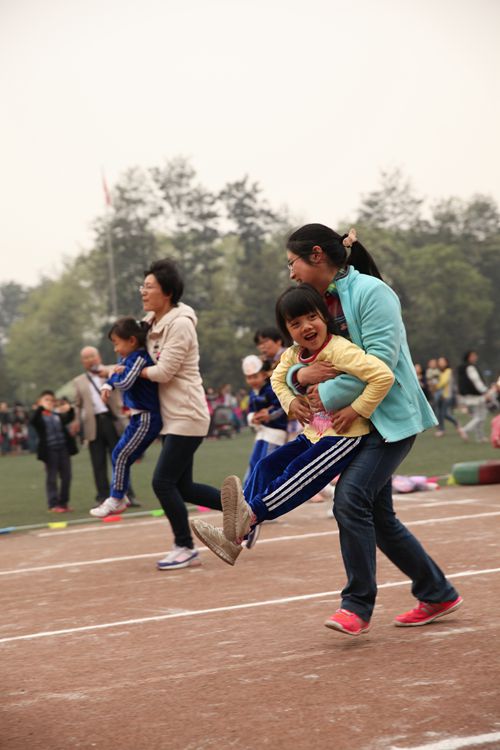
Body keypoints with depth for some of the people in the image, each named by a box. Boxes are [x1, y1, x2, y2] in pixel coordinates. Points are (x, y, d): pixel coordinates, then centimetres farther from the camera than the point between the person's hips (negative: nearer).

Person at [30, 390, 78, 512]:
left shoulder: (58, 415, 14)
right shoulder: (39, 416, -3)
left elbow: (68, 419, 15)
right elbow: (33, 420, -22)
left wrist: (70, 410, -5)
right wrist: (41, 407, -34)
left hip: (63, 449, 5)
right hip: (50, 451, -5)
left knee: (66, 477, 7)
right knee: (51, 478, 0)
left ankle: (64, 502, 17)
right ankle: (53, 504, 2)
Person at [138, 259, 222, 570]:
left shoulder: (180, 323, -16)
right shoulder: (153, 322, 10)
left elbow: (164, 372, -20)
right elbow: (151, 361, 22)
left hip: (187, 416, -9)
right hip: (171, 417, 9)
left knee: (163, 482, -10)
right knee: (182, 487, 11)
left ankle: (185, 549, 2)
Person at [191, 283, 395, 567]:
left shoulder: (340, 350, -23)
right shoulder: (294, 355, 3)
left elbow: (383, 376, -33)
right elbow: (278, 378, 26)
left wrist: (355, 410, -26)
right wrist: (291, 401, 5)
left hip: (345, 436, -9)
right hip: (315, 433, 9)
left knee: (299, 472, -25)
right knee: (268, 466, 0)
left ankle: (250, 515, -35)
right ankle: (236, 534, -5)